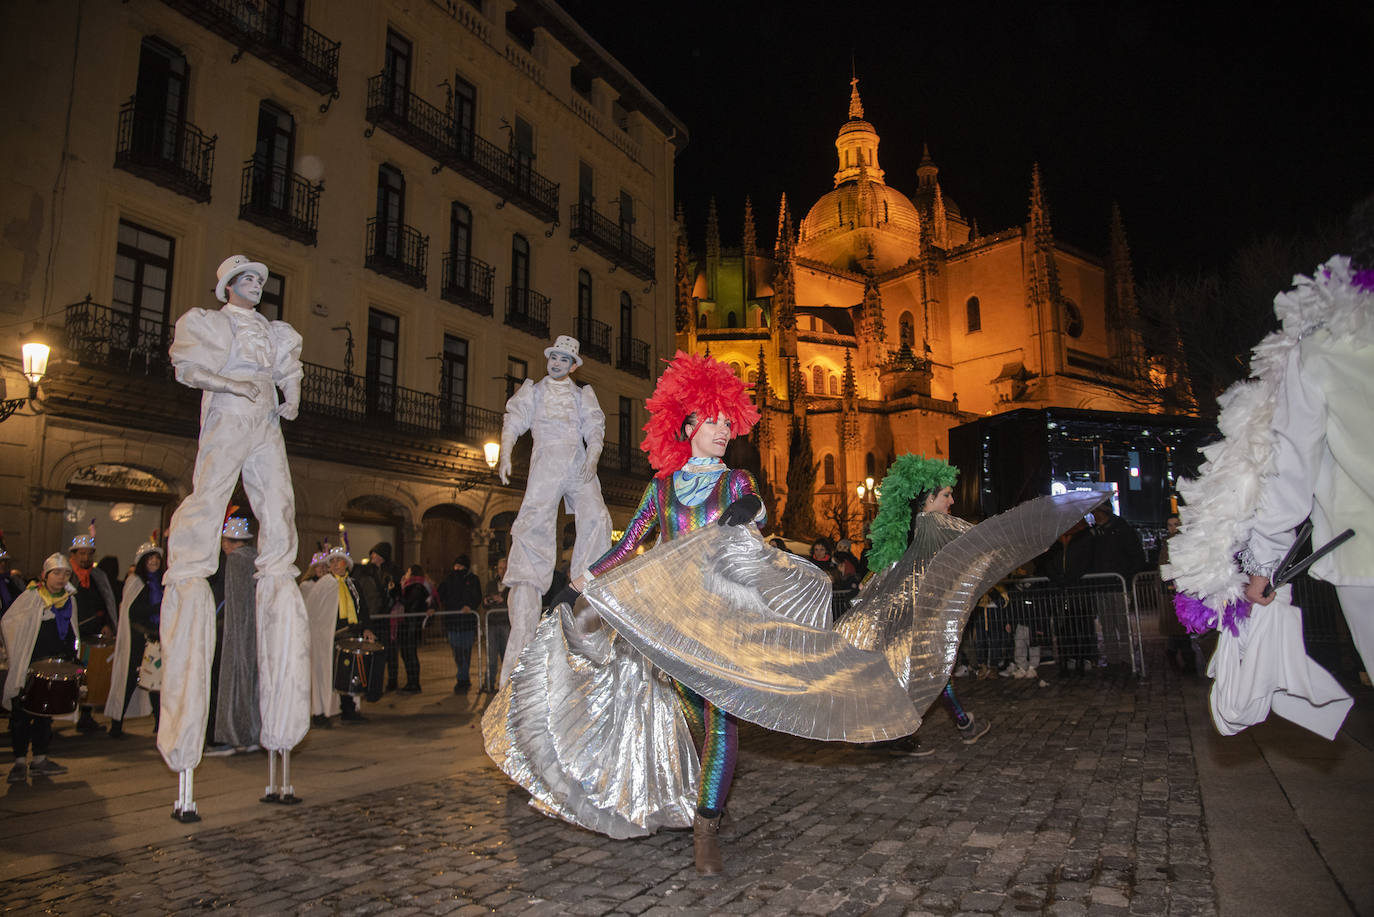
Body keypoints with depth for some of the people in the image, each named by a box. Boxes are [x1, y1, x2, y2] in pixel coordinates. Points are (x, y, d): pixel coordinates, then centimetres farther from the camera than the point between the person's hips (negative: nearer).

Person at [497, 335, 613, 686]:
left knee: (597, 517, -16)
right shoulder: (532, 391, 18)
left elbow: (595, 431, 9)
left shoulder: (584, 396, 20)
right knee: (534, 522, -14)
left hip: (579, 467, 1)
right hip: (546, 465, -1)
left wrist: (593, 459, -11)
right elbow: (513, 422, 8)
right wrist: (506, 456, -9)